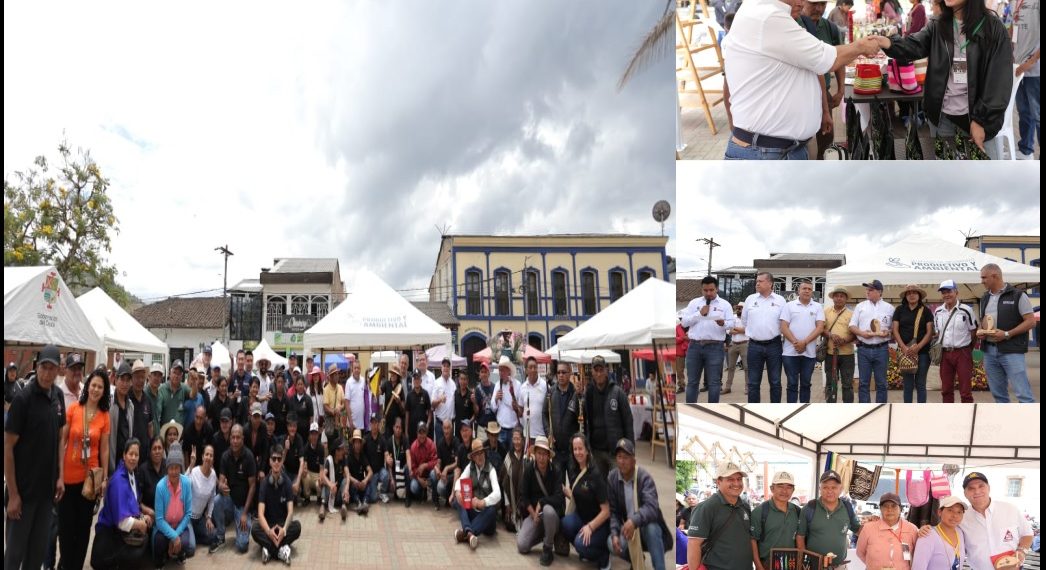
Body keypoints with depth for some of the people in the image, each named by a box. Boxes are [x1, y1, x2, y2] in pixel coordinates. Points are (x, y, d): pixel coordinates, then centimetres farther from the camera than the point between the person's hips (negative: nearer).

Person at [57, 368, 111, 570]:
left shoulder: (105, 416, -2)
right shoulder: (73, 409, -5)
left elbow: (104, 448, 2)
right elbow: (62, 441, -3)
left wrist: (104, 478, 1)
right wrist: (60, 473, -8)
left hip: (91, 476, 1)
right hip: (69, 475, -1)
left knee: (84, 525, 10)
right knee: (66, 524, 5)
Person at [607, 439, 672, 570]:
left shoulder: (644, 477, -21)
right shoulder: (612, 478, -8)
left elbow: (651, 507, -34)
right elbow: (613, 510, -4)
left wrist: (634, 521, -52)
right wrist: (614, 534, -20)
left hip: (646, 524, -4)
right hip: (626, 525, 4)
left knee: (651, 529, -37)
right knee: (613, 544, -24)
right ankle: (636, 559, 10)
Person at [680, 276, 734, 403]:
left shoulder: (724, 304, 7)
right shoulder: (694, 303, 10)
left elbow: (731, 324, 0)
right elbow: (684, 322, 3)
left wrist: (723, 323, -22)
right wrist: (699, 314, -8)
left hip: (715, 347, -1)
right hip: (695, 346, 2)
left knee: (714, 382, 2)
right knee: (692, 381, 6)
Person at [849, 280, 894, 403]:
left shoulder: (889, 308, 7)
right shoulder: (860, 306, 9)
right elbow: (852, 326, 6)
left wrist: (888, 332, -14)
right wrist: (862, 333, -12)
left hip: (881, 349, -1)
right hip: (864, 349, 1)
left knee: (881, 383, 5)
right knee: (863, 383, 4)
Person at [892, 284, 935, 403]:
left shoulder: (925, 310, 4)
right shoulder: (900, 310, 6)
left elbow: (930, 332, -1)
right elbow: (895, 330, 3)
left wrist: (918, 347, -14)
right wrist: (904, 347, -9)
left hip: (922, 352, -1)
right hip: (905, 352, 1)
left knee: (920, 384, 2)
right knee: (908, 384, 4)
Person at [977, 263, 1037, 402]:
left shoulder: (1017, 295, -4)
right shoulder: (985, 298, 14)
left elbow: (1031, 321, -8)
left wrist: (1007, 334, -18)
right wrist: (980, 331, 2)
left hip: (1012, 351, -6)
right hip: (989, 351, 6)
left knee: (1023, 394, -10)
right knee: (998, 393, 11)